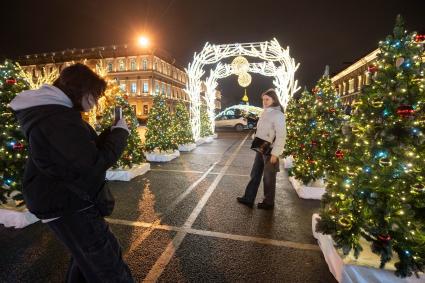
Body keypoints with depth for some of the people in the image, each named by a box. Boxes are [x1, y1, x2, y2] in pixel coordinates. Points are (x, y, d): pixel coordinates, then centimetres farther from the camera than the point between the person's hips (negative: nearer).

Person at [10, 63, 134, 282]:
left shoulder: (55, 112, 10)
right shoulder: (56, 119, -25)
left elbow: (84, 148, 16)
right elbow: (93, 164, -29)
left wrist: (111, 131, 3)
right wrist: (120, 132, -18)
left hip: (66, 200, 10)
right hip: (68, 206, -10)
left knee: (86, 257, 27)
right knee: (107, 264, 1)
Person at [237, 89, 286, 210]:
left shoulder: (278, 115, -14)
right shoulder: (265, 113, 11)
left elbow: (281, 135, -19)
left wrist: (275, 153, -20)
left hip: (270, 151, -8)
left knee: (269, 178, 7)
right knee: (255, 174, 14)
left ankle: (268, 202, 25)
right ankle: (248, 198, 27)